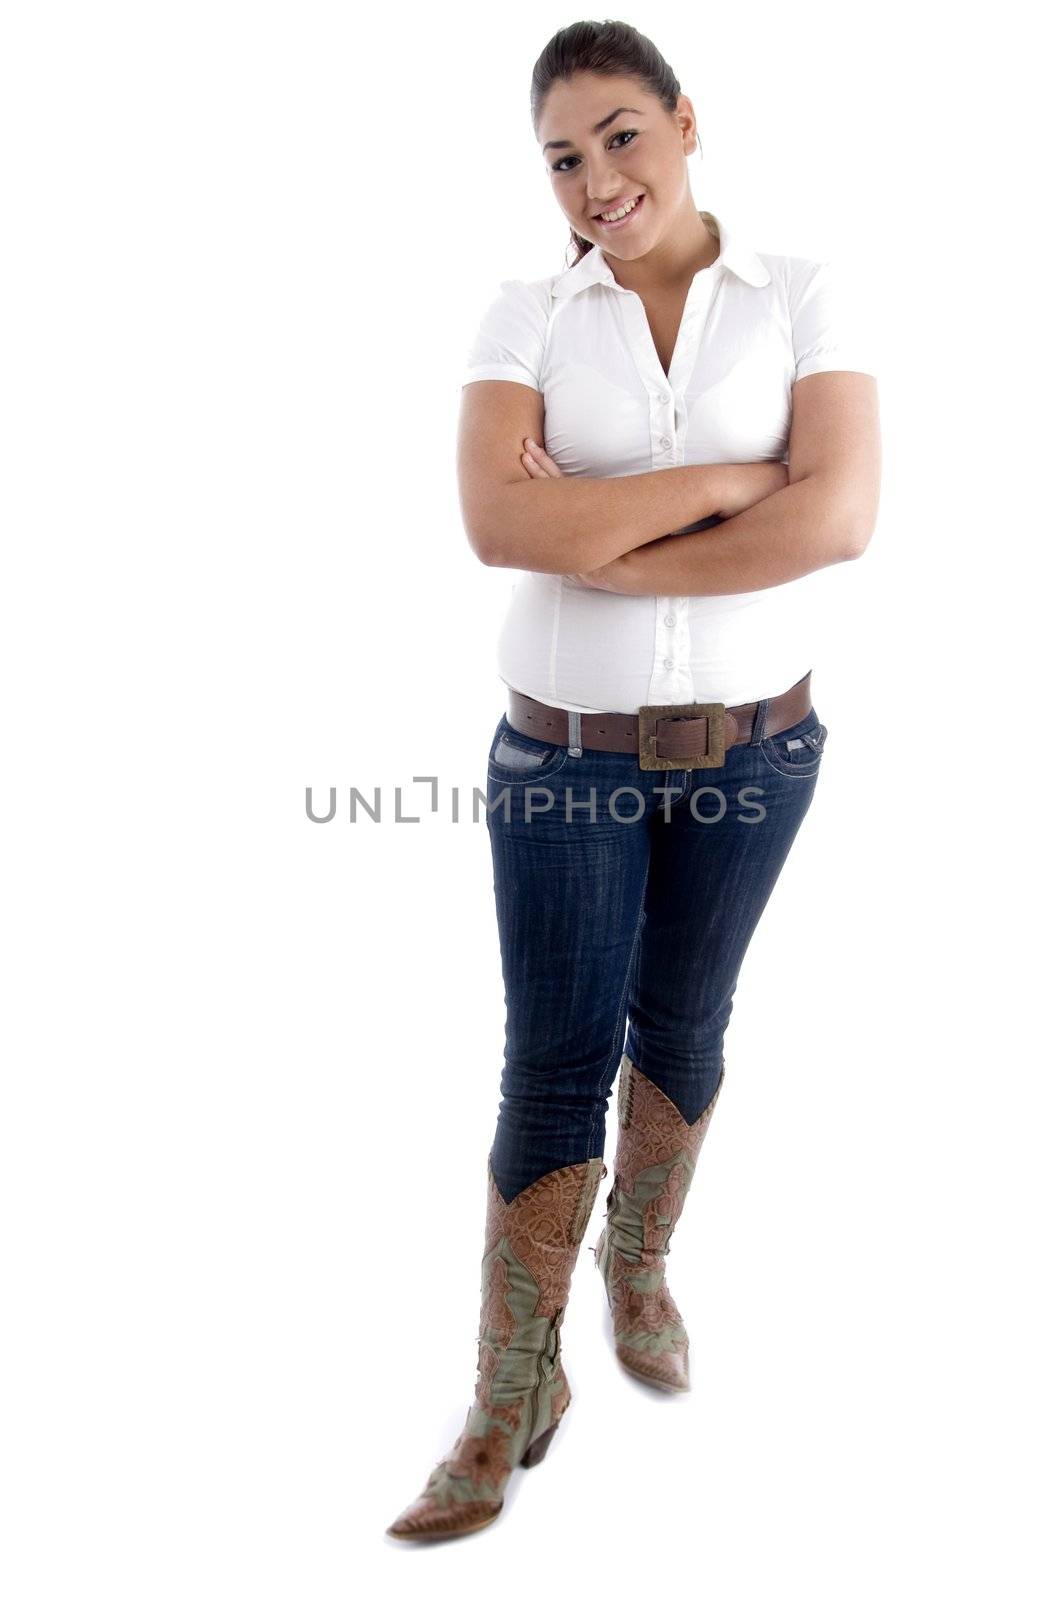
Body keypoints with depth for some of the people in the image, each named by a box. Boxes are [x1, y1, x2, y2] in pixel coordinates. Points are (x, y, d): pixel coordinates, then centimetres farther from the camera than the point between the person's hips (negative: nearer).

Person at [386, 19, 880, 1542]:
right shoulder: (528, 313, -1)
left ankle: (638, 1262, 44)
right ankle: (513, 1394, 18)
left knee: (681, 1025, 17)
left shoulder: (801, 297, -2)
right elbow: (497, 519, -17)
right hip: (566, 752, 0)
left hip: (753, 744, 1)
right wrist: (730, 477, -18)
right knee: (556, 1060, 3)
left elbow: (838, 516, -16)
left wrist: (600, 544, -17)